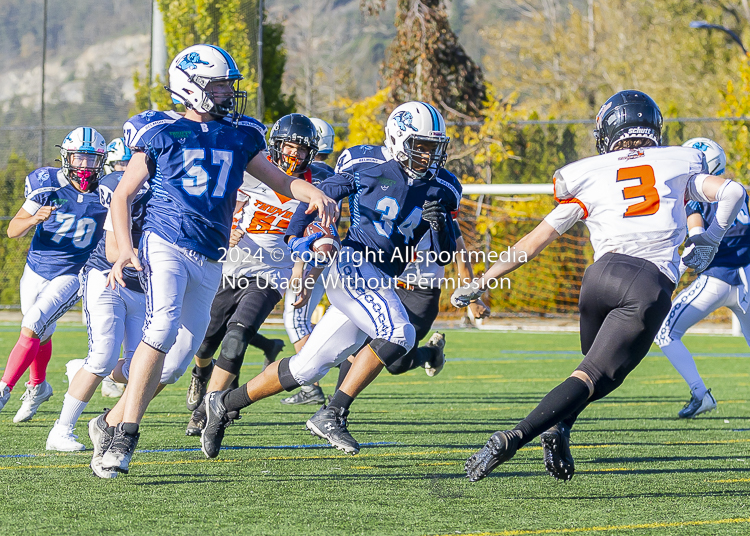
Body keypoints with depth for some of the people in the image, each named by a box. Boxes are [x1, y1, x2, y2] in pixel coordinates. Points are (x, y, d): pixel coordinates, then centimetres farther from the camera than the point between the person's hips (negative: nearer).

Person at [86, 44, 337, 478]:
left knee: (178, 358, 3)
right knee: (162, 329, -26)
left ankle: (111, 423, 20)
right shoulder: (161, 134, 2)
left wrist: (316, 196, -2)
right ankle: (125, 436, -23)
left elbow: (280, 180, 19)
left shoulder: (238, 137, 14)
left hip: (209, 260, 5)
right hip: (165, 244, -5)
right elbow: (123, 195, 5)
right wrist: (125, 248, -9)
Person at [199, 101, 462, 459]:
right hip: (353, 266, -6)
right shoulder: (365, 166, -5)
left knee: (306, 368, 6)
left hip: (380, 285, 6)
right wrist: (295, 236, 0)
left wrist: (439, 224, -12)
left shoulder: (440, 188, 7)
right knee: (399, 334, -27)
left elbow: (445, 255, 7)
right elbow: (320, 196, 10)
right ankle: (332, 415, -21)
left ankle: (224, 404, 20)